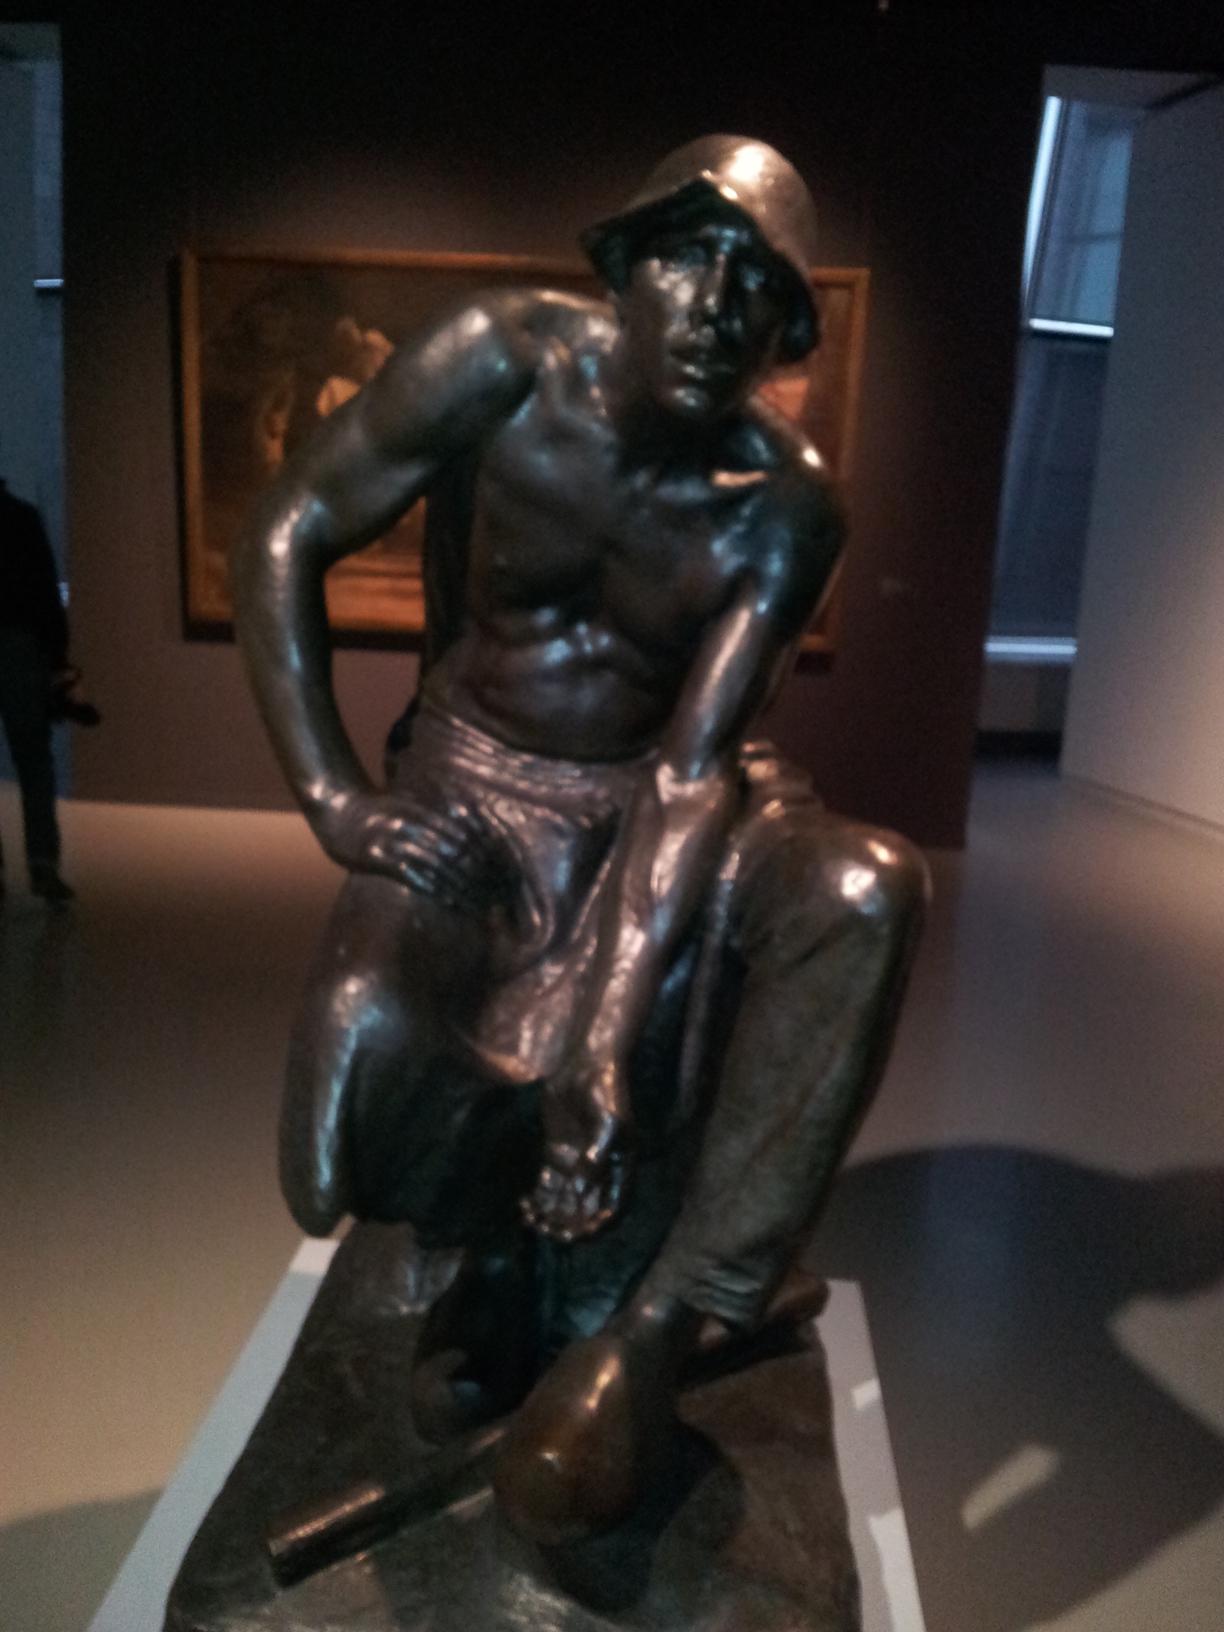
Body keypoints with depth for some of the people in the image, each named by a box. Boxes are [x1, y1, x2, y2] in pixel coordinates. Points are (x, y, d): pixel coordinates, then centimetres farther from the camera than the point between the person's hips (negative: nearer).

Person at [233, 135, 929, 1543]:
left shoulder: (783, 504, -11)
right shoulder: (503, 361, -11)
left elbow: (694, 766, -18)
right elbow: (284, 538, -6)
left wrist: (605, 1046, -29)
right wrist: (331, 795, -17)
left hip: (654, 801, 1)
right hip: (475, 791, -1)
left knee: (867, 889, -30)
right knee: (365, 1035, -32)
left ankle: (650, 1323, -18)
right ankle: (509, 1258, 4)